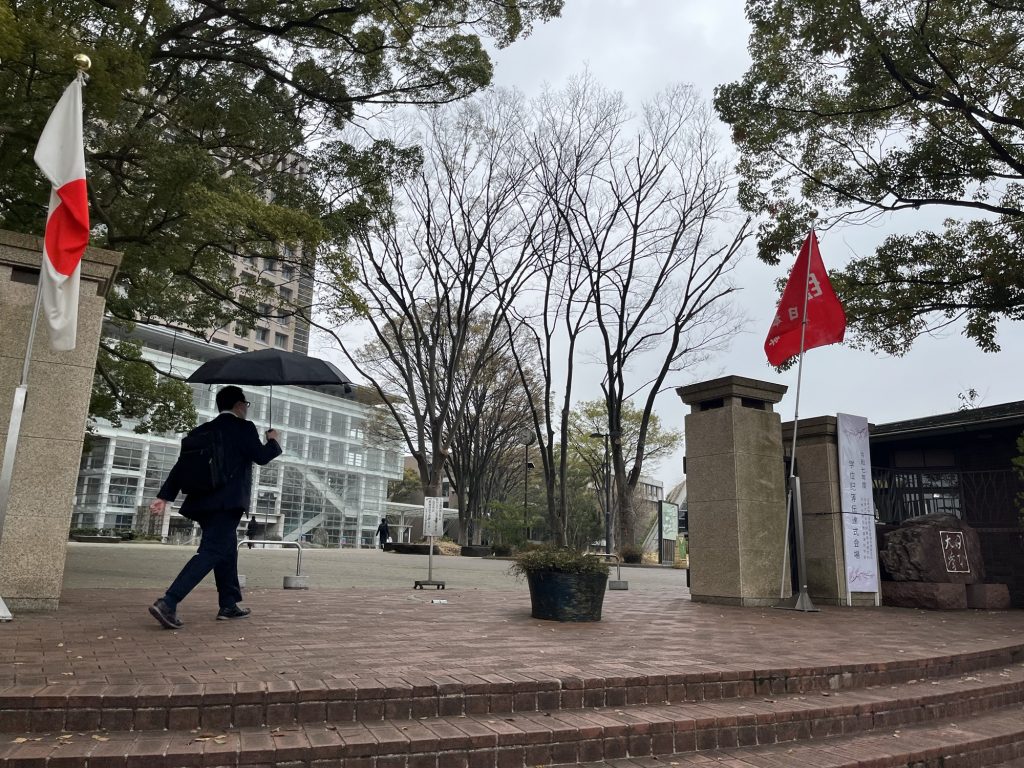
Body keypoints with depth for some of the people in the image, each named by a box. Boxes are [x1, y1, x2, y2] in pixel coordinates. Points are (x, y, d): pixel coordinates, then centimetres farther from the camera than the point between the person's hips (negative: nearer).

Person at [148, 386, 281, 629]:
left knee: (228, 549, 19)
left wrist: (165, 496, 7)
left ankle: (229, 605, 25)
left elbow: (182, 463, 10)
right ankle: (168, 603, -25)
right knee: (211, 552, -11)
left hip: (203, 502, 8)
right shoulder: (244, 428, -3)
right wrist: (273, 441, 15)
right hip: (228, 502, -8)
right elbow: (261, 456, -5)